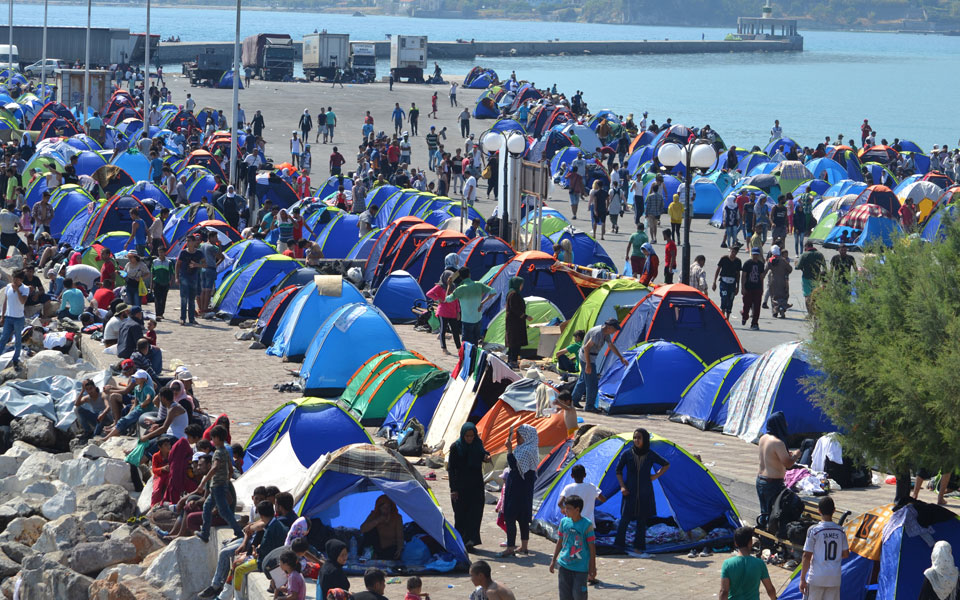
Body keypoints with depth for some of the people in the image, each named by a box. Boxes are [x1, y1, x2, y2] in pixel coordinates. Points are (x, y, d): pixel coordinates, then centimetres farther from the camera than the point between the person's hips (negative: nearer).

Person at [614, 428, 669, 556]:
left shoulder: (651, 455, -2)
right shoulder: (627, 454, -4)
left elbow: (666, 465, 13)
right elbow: (618, 471, 6)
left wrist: (656, 476, 2)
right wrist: (622, 486, -4)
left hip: (645, 493, 1)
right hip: (630, 492, -1)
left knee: (642, 520, 5)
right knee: (625, 518, -3)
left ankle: (640, 547, 13)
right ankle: (618, 545, 10)